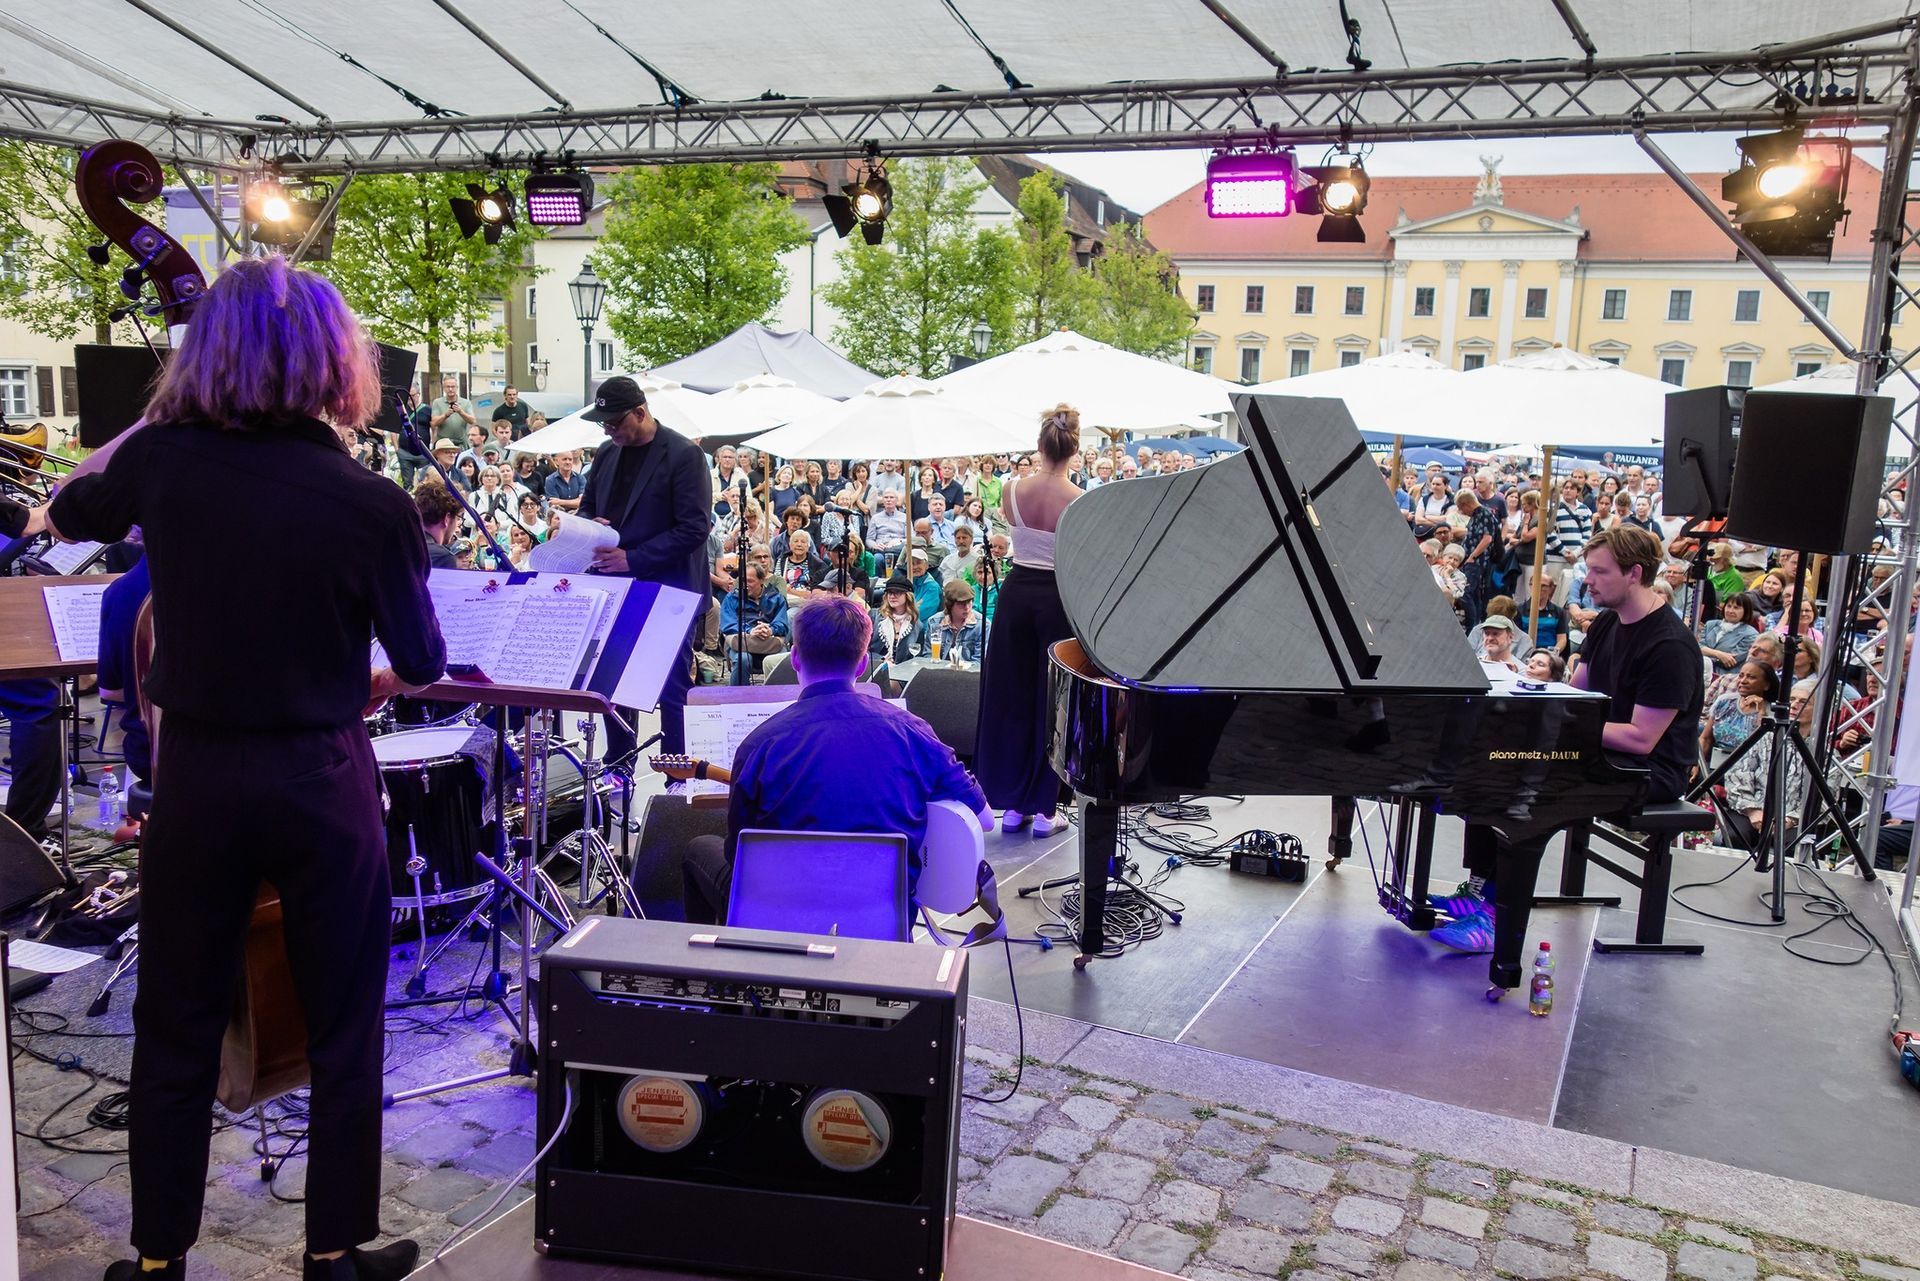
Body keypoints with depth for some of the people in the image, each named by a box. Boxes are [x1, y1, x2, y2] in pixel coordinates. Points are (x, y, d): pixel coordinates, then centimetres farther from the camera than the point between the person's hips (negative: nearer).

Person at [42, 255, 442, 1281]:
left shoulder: (162, 461, -7)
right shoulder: (372, 505, -15)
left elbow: (70, 516, 17)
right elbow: (423, 666, -2)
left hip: (196, 777, 3)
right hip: (321, 782, -2)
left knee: (176, 1029, 16)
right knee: (343, 1031, 12)